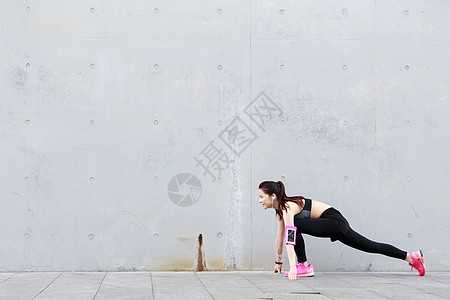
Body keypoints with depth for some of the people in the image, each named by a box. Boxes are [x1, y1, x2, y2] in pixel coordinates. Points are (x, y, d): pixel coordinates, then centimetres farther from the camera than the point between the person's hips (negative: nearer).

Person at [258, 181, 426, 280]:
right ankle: (411, 257, 19)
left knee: (295, 225, -20)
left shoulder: (288, 207, -19)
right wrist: (278, 261, 24)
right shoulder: (280, 209, 9)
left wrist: (292, 267, -35)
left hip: (334, 222, -10)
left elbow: (290, 237, -29)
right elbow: (280, 236, 19)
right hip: (332, 225, 10)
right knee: (372, 247, 13)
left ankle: (304, 266, -10)